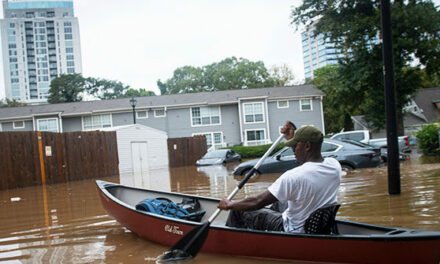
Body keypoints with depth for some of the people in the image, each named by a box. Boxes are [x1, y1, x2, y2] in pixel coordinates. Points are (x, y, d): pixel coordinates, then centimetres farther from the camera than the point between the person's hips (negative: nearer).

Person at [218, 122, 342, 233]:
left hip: (294, 233, -7)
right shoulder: (335, 165, -10)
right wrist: (291, 138, 17)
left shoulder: (294, 176, -31)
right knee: (277, 200, 31)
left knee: (239, 210, 7)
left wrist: (229, 204, -8)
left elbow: (257, 202, -24)